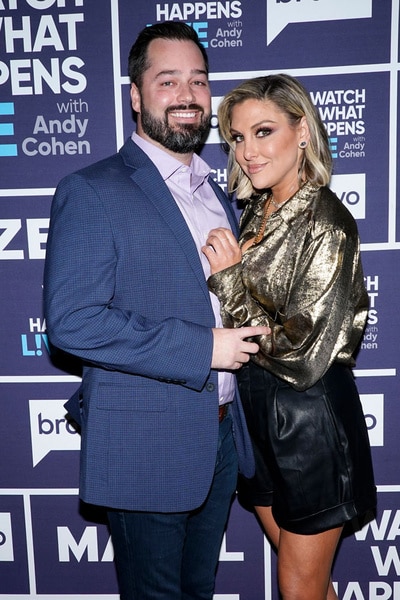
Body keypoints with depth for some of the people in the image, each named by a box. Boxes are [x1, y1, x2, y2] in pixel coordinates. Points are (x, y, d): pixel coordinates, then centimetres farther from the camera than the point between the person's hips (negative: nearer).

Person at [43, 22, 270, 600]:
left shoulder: (219, 195, 12)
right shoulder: (91, 191, -12)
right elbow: (71, 320, -21)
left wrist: (248, 332, 2)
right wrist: (201, 347, -23)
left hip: (222, 437, 7)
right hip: (145, 448, -6)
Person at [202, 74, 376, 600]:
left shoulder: (327, 222, -19)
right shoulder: (256, 213, 5)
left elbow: (303, 357, -23)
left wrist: (229, 277, -19)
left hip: (311, 421, -7)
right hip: (257, 414, 7)